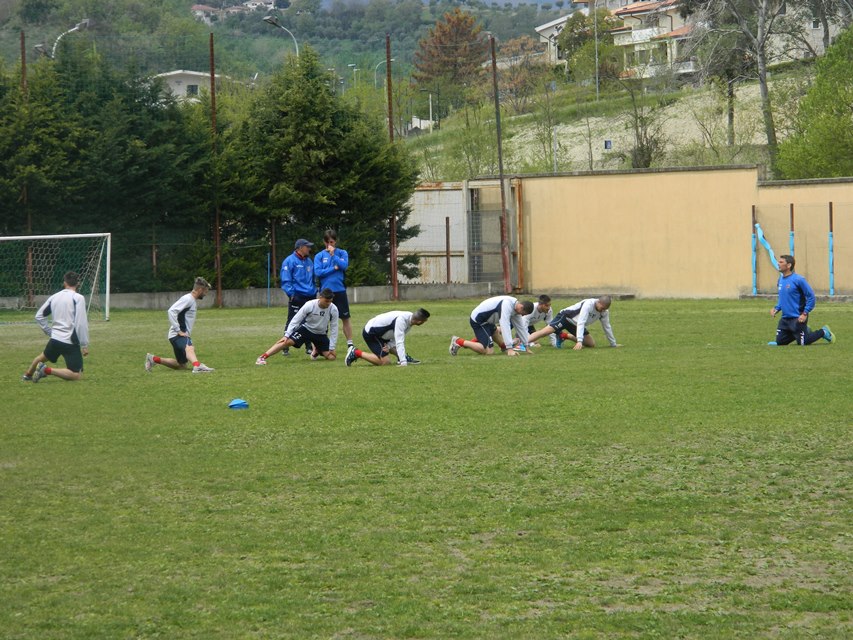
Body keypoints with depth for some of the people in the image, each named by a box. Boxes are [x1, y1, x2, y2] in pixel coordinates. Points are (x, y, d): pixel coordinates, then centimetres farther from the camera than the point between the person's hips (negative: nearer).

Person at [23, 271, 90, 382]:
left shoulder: (55, 297, 8)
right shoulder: (78, 298, -10)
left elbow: (39, 316, 16)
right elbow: (81, 323, -16)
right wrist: (84, 345, -10)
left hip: (55, 339, 6)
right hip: (71, 342, -6)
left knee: (42, 357, 36)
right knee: (77, 375, -5)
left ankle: (28, 375, 48)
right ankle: (48, 370, -17)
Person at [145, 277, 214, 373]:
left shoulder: (194, 300, 19)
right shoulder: (187, 299, -11)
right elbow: (171, 311, -23)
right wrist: (178, 331, -24)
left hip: (184, 335, 10)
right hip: (178, 335, -10)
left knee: (181, 365, 14)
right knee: (189, 348, -37)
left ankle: (153, 359, 24)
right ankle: (197, 366, -65)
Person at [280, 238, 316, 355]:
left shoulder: (309, 261, 17)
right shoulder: (290, 261, -6)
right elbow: (286, 281, -10)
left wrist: (314, 291, 17)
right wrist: (291, 294, -17)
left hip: (310, 297, 7)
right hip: (297, 297, -7)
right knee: (292, 323, -7)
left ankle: (308, 347, 17)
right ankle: (285, 348, -4)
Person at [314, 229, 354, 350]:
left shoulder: (342, 253, 5)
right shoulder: (319, 256, 4)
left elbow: (344, 265, -12)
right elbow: (317, 272, -7)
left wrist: (333, 254, -12)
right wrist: (333, 269, -9)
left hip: (339, 290, 0)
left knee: (345, 318, 1)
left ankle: (350, 344, 8)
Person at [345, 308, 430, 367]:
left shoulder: (410, 318, -2)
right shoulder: (401, 320, -31)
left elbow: (397, 338, 4)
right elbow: (399, 342, -37)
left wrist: (389, 346, -15)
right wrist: (403, 363, -40)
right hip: (370, 333, -10)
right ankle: (357, 353, -7)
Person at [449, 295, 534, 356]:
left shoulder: (515, 308, 3)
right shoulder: (507, 305, -27)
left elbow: (521, 327, 13)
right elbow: (505, 327, -32)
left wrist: (526, 346, 14)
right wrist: (509, 349, -32)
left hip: (486, 320, 11)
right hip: (478, 320, -11)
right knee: (489, 351, -16)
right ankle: (458, 342, -9)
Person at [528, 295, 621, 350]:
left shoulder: (604, 312, -9)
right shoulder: (588, 304, -32)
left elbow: (607, 327, 6)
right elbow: (581, 323, -38)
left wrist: (614, 344, 12)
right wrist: (579, 341, -46)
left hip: (575, 324, 8)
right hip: (566, 316, -8)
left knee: (591, 344, 3)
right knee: (545, 332, -27)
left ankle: (564, 336, 14)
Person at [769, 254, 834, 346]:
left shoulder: (798, 279, -17)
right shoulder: (781, 280, 7)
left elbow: (811, 296, -14)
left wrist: (805, 313, -18)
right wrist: (776, 308, 6)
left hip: (797, 319, -8)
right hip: (785, 319, 8)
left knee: (802, 343, -4)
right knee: (779, 342, 6)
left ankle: (823, 332, 21)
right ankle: (806, 331, 26)